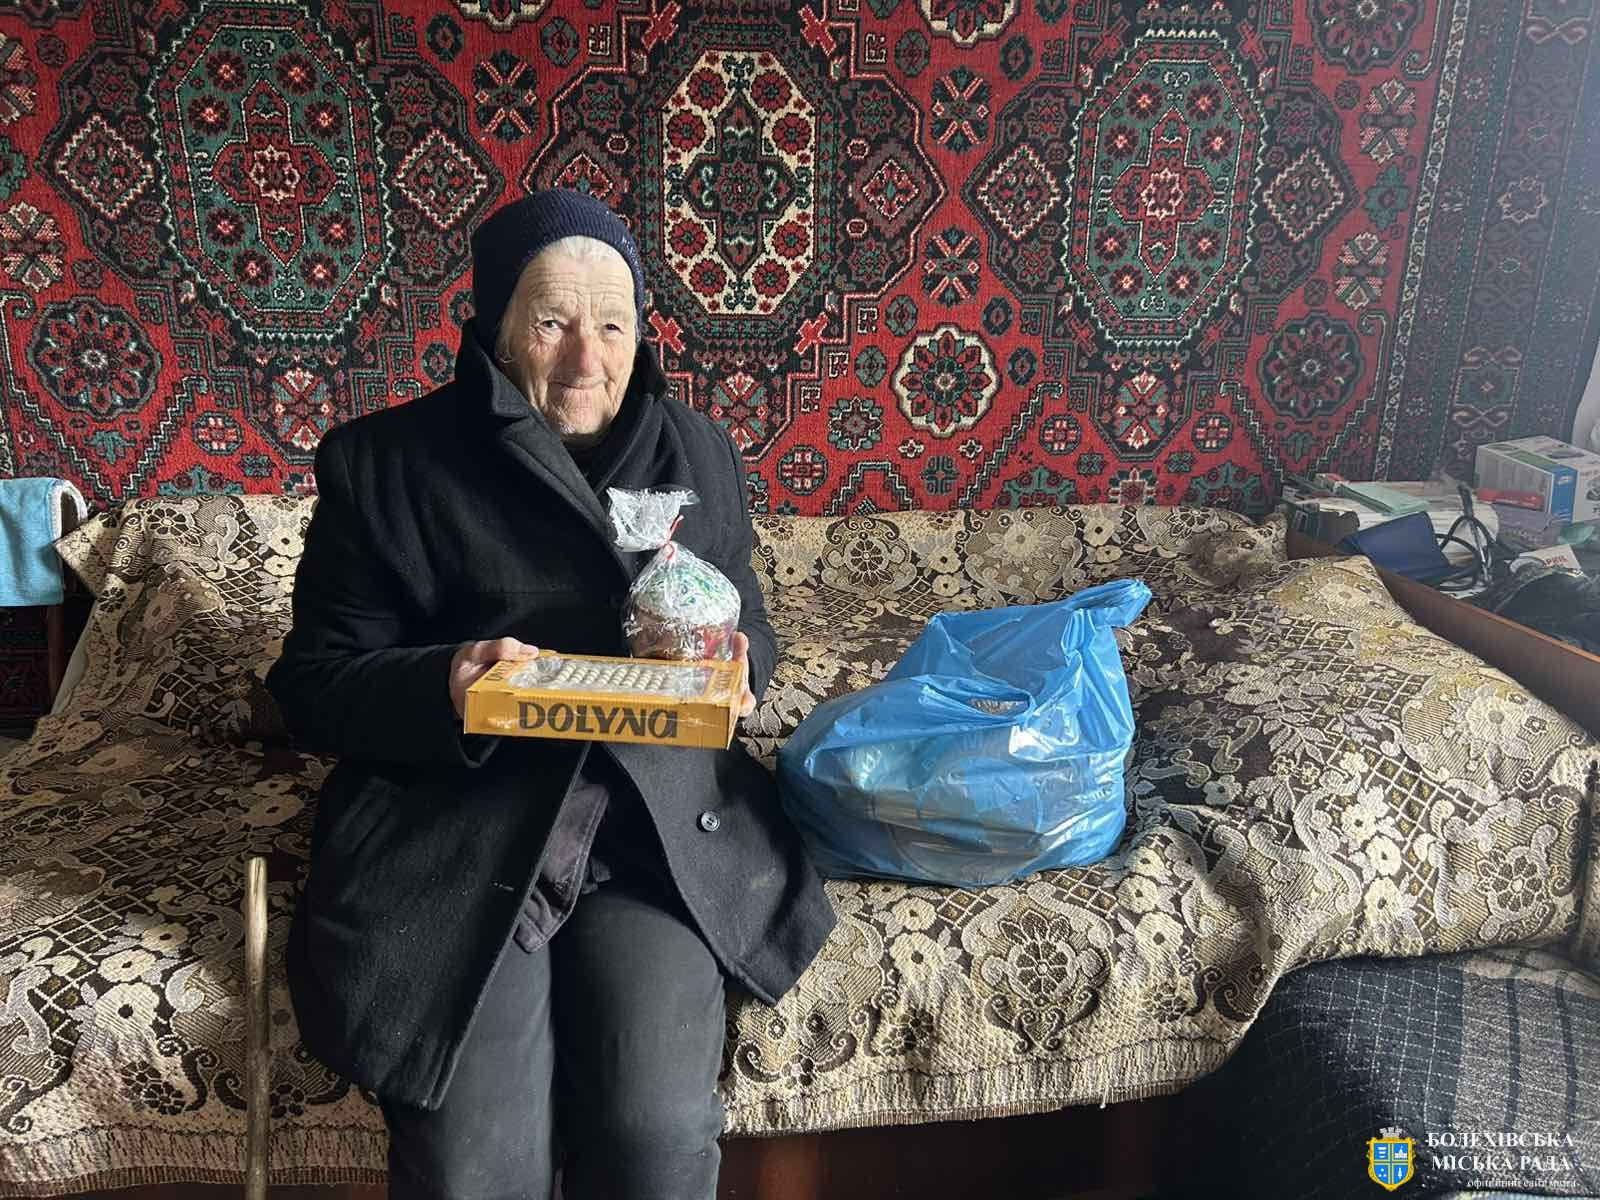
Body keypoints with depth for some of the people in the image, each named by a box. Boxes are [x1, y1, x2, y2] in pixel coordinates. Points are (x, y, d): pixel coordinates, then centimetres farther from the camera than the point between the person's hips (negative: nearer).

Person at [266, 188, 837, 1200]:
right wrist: (444, 684, -19)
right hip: (451, 839, -1)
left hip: (666, 827, 2)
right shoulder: (384, 460, 3)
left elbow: (752, 637, 19)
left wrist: (726, 665, -5)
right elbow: (314, 684, 2)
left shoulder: (699, 451, 13)